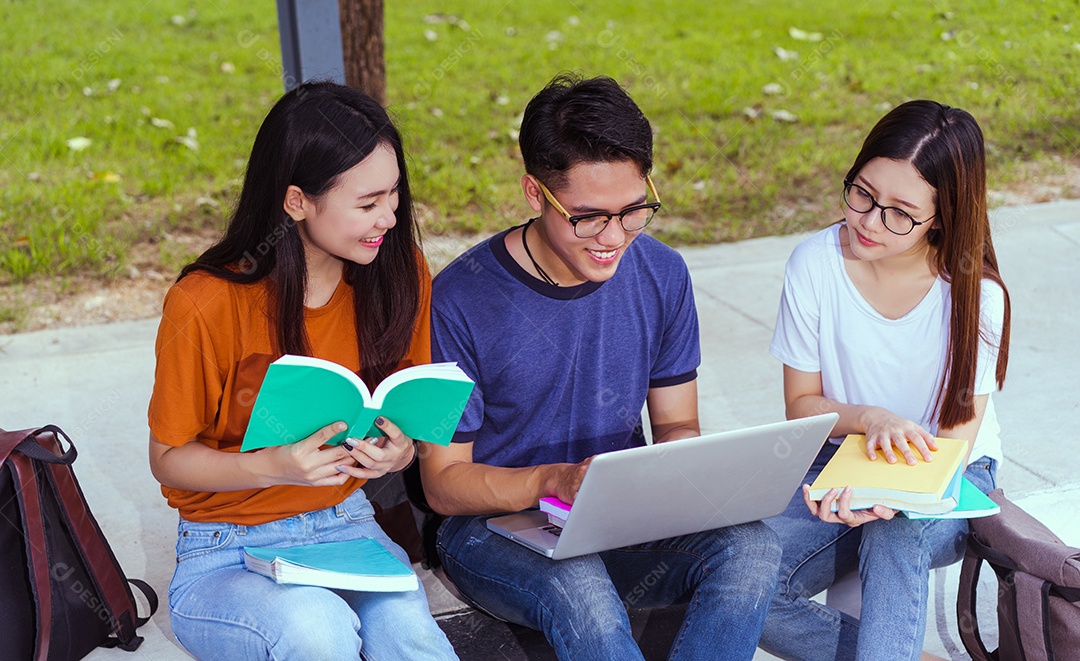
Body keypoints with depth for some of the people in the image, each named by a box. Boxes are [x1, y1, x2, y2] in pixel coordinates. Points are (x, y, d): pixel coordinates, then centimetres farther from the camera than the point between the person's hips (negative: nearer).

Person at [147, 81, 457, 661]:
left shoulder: (398, 275, -4)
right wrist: (274, 466, -25)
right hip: (226, 556, -2)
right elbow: (168, 458, -6)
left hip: (345, 525, 3)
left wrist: (399, 453, -16)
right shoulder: (206, 305, -18)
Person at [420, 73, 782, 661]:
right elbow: (443, 483, -11)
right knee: (578, 590, -38)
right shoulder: (461, 299, -16)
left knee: (751, 546, -25)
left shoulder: (662, 275, -2)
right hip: (495, 527, -4)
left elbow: (676, 423, 10)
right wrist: (556, 480, -29)